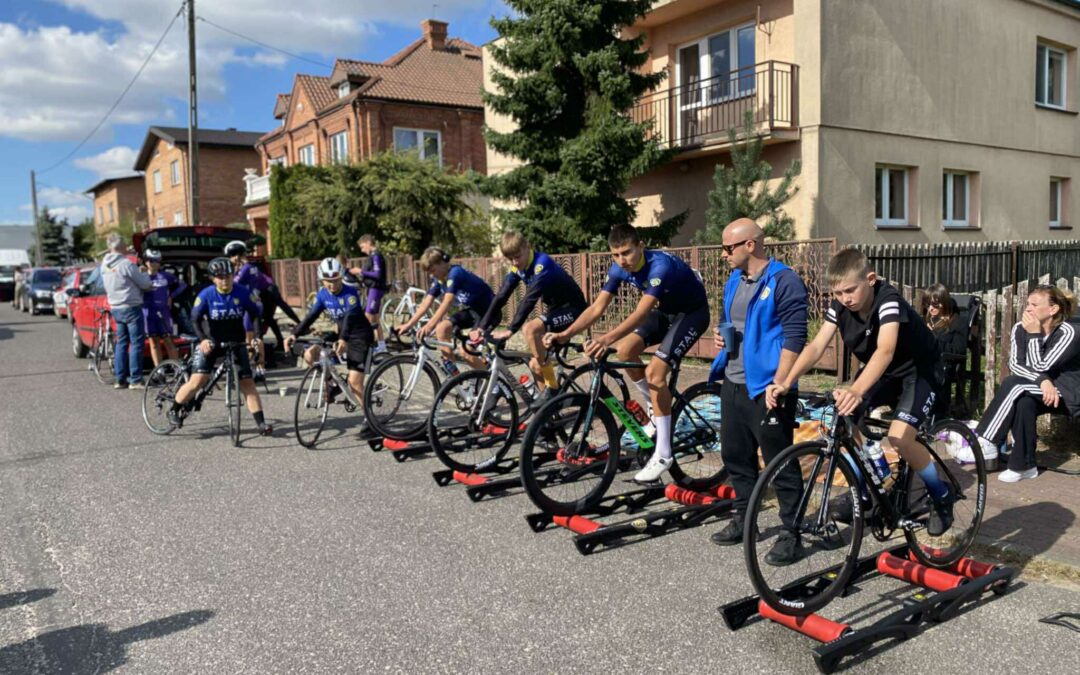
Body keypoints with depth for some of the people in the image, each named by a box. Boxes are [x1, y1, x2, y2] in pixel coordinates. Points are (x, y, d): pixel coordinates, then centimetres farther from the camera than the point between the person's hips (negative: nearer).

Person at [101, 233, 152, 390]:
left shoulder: (105, 265, 7)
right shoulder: (126, 264, -17)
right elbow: (145, 284, -11)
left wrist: (138, 272, 13)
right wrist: (143, 274, 10)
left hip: (115, 308, 8)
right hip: (131, 307, -8)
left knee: (121, 343, 13)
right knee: (137, 343, -4)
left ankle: (120, 379, 14)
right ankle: (135, 380, -5)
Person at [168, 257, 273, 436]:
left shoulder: (243, 292, -9)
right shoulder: (206, 294, -11)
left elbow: (256, 314, -2)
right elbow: (195, 319, -7)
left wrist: (256, 336, -14)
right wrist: (203, 339, -22)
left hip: (236, 343, 1)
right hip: (211, 343, -1)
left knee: (248, 383, -4)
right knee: (198, 381, -12)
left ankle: (261, 423, -2)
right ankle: (174, 410, 12)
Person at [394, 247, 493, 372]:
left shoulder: (455, 273, -25)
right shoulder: (438, 279, 0)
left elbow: (447, 303, -38)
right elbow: (426, 303, -3)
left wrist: (429, 325, -47)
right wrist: (408, 324, -11)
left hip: (488, 310, -8)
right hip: (471, 309, 8)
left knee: (466, 353, -19)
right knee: (441, 328, -11)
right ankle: (451, 370, -1)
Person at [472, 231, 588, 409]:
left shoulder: (542, 263, -25)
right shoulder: (517, 268, -2)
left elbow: (529, 299, -35)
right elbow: (501, 297, -5)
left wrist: (510, 330, -41)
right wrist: (482, 327, -14)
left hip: (572, 308, -9)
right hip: (555, 308, 9)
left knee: (530, 328, -30)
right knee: (535, 365, 3)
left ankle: (551, 388, -19)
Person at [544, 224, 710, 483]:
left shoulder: (660, 265, -34)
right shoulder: (619, 269, -13)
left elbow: (642, 312, -45)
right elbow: (597, 307, -15)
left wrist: (607, 339, -58)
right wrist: (565, 333, -28)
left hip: (692, 313, -7)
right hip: (665, 311, 7)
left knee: (654, 373, -20)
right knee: (625, 351, -12)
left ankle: (663, 455, -12)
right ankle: (657, 407, 12)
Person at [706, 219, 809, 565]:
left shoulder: (784, 281, -13)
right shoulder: (734, 280, 13)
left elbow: (794, 339, -17)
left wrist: (778, 386, -21)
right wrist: (721, 338, 4)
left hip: (766, 388, -8)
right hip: (733, 384, 9)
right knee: (736, 456, 17)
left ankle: (790, 531, 12)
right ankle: (743, 517, 32)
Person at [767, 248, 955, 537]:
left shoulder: (888, 300, -32)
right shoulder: (840, 305, -14)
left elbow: (885, 351, -48)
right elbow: (816, 346, -22)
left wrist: (856, 391, -64)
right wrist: (786, 382, -37)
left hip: (919, 369, -6)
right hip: (879, 371, 6)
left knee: (899, 439, -25)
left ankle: (941, 495, 4)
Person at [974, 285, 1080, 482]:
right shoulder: (1020, 328, -3)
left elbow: (1040, 367, -23)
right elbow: (1014, 364, -10)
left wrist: (1035, 334, -26)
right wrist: (1042, 380, -26)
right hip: (1040, 389, 5)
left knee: (1013, 384, -29)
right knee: (1023, 403, -30)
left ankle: (986, 443, -27)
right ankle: (1023, 466, -21)